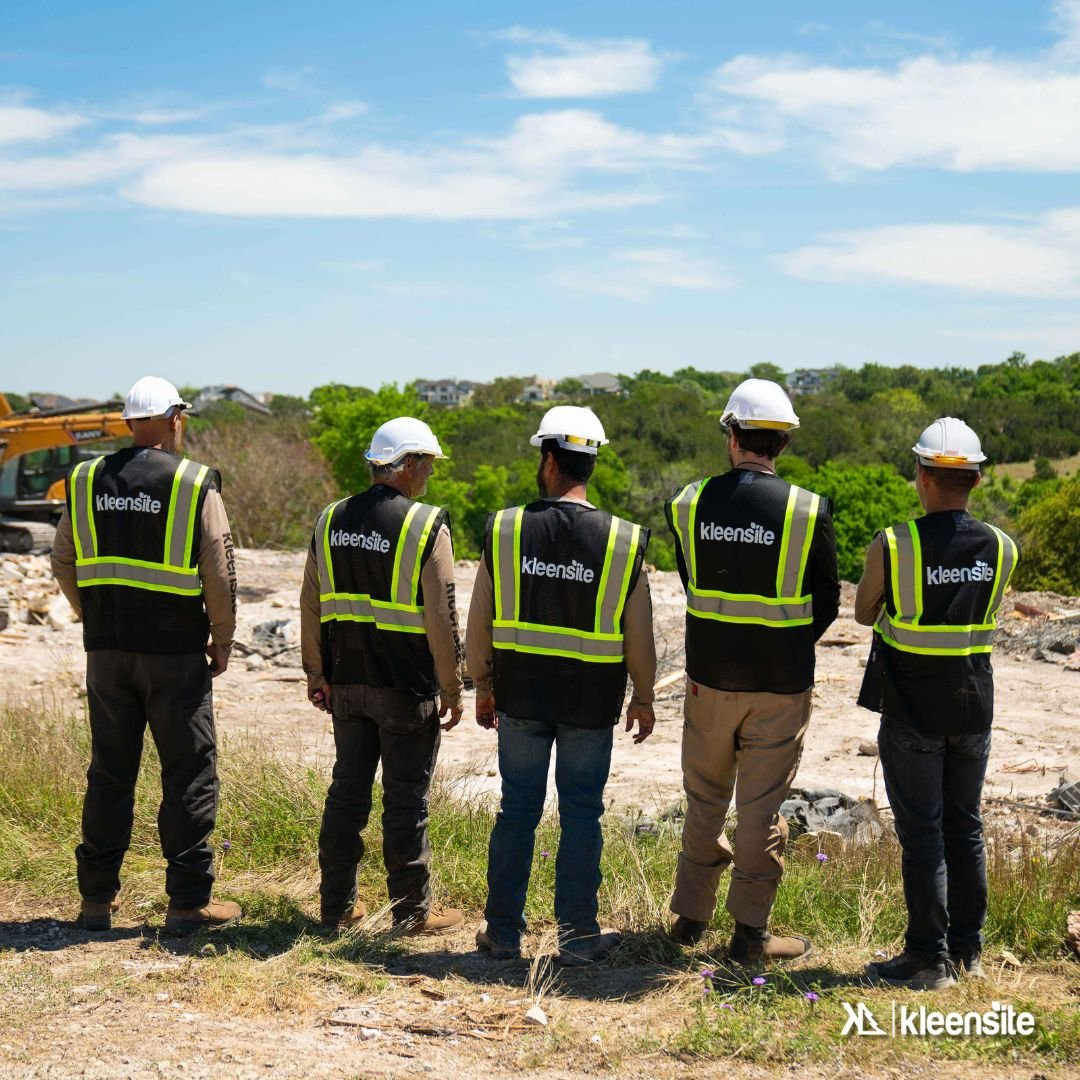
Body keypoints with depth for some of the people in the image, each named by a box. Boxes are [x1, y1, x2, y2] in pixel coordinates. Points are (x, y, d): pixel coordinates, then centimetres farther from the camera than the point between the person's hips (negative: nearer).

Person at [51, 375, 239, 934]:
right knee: (189, 773, 4)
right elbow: (218, 572, -8)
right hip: (174, 652, -4)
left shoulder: (86, 480, 5)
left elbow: (64, 563, 11)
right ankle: (189, 900, 6)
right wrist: (223, 639, 3)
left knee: (109, 772, 13)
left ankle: (96, 897, 18)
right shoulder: (195, 484, -8)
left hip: (106, 651, 5)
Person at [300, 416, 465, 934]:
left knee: (347, 792, 14)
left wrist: (316, 673, 17)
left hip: (347, 684, 5)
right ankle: (412, 911, 12)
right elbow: (441, 617, -14)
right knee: (406, 799, 3)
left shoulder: (331, 520, 4)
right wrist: (452, 687, -5)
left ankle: (338, 905, 22)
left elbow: (311, 605, 9)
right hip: (407, 689, -5)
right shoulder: (427, 526, -13)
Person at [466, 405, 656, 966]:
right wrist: (643, 699, 11)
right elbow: (639, 639, -3)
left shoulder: (503, 529, -6)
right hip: (591, 703, -1)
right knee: (581, 814, 8)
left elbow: (478, 625, -1)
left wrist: (483, 687, 13)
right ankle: (578, 935, 12)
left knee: (517, 809, 11)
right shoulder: (623, 542, -8)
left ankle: (502, 929, 18)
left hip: (519, 694, 1)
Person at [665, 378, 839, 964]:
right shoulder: (809, 510, -11)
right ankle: (750, 931, 14)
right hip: (781, 682, -2)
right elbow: (827, 601, -3)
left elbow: (691, 582, 7)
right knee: (762, 806, 7)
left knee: (705, 800, 18)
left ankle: (690, 916, 26)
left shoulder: (690, 503, -5)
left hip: (709, 676, 2)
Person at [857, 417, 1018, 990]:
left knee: (921, 834, 3)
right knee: (965, 828, 15)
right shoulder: (1002, 549, -5)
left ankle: (928, 957, 7)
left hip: (912, 714, -4)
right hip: (973, 709, 4)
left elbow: (864, 613, 0)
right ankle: (967, 948, 24)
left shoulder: (892, 546, -16)